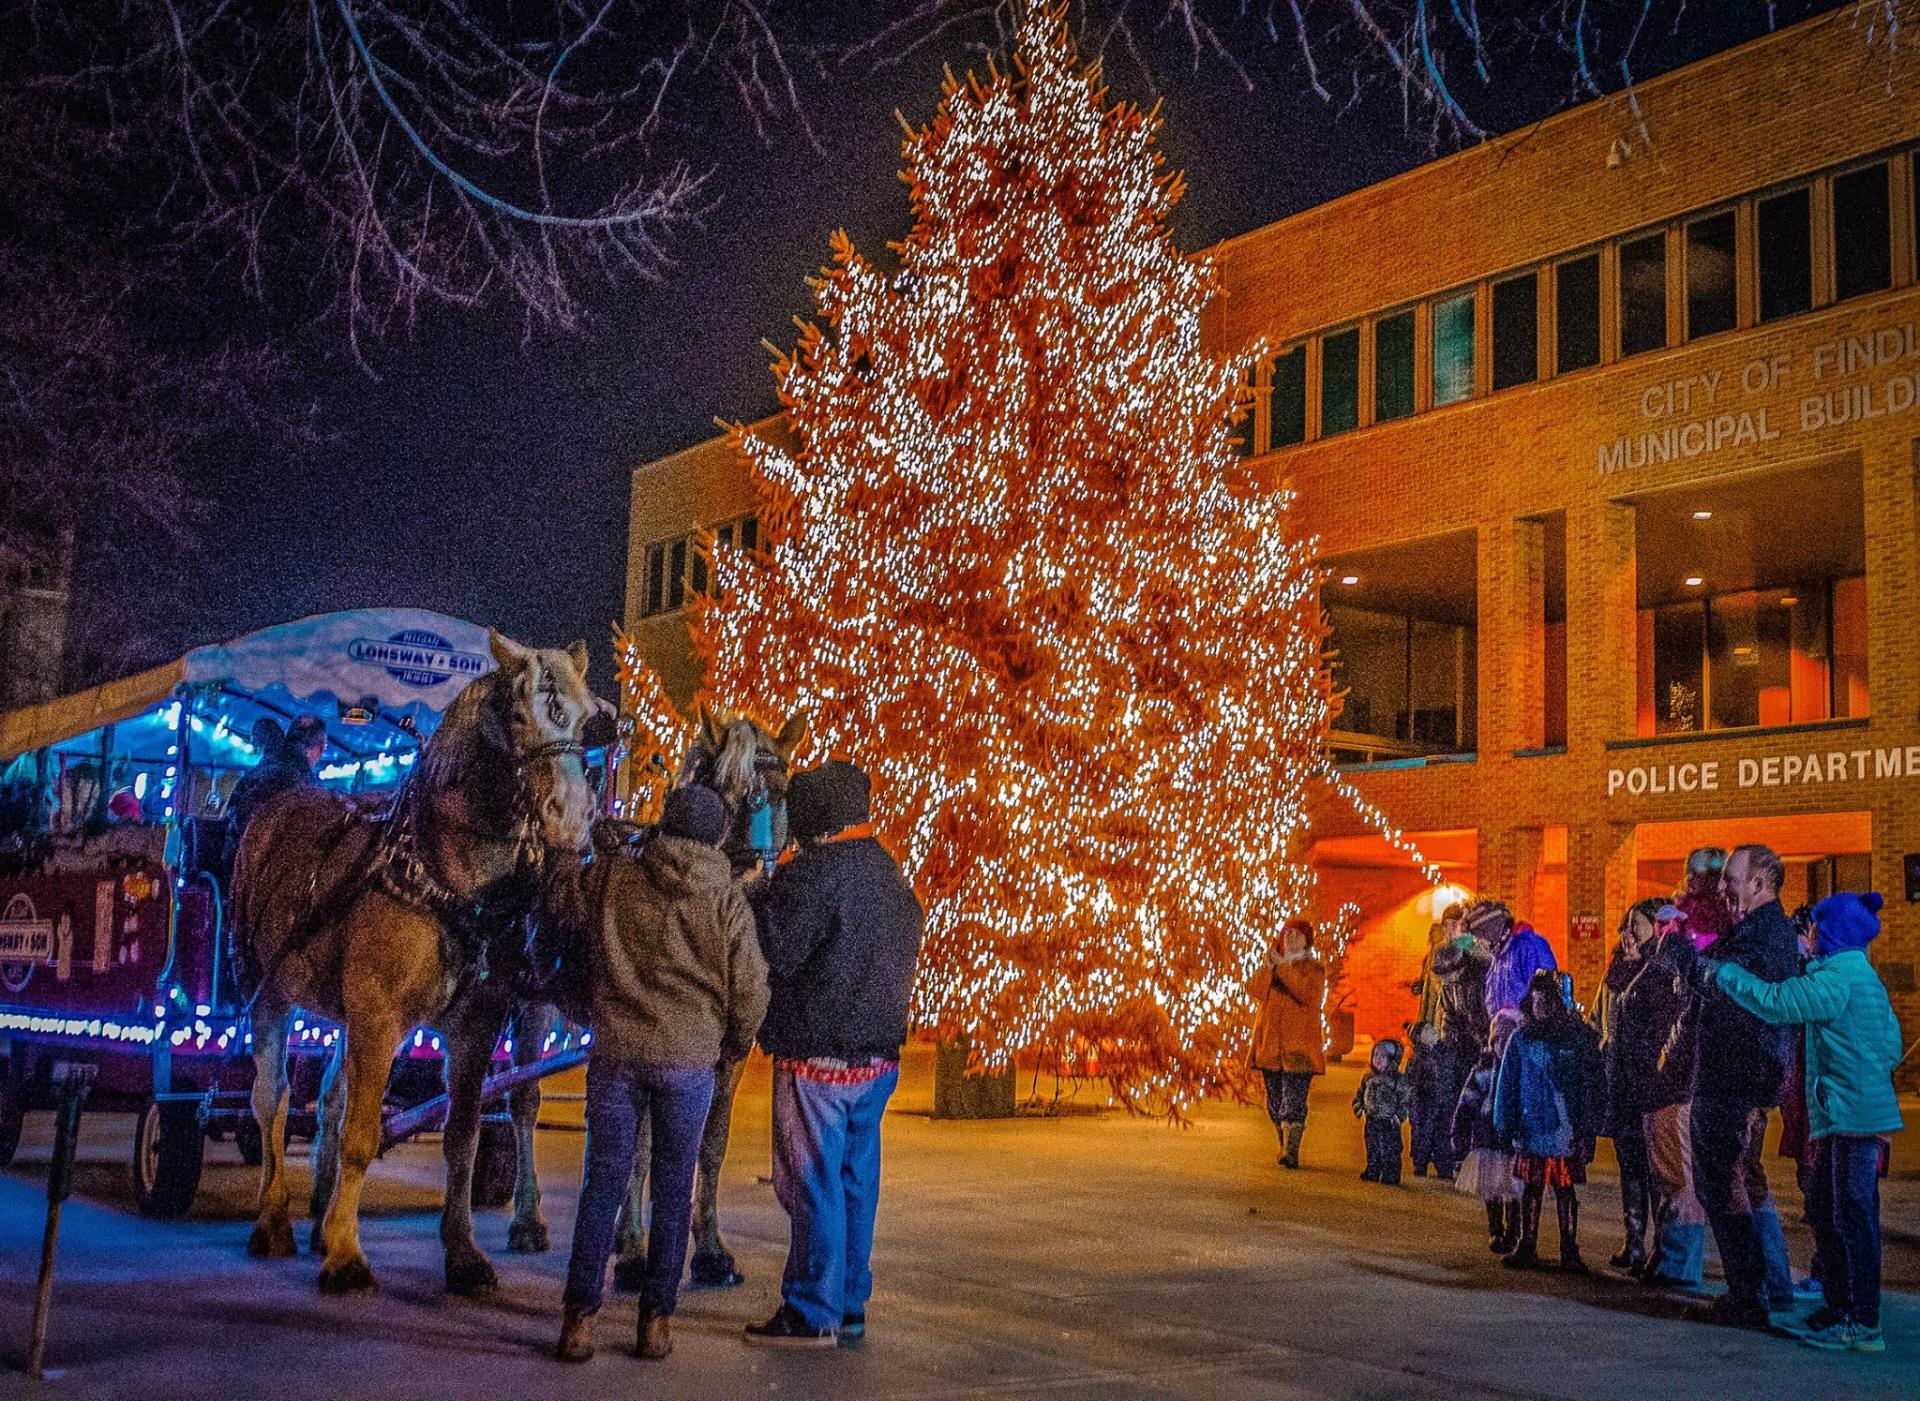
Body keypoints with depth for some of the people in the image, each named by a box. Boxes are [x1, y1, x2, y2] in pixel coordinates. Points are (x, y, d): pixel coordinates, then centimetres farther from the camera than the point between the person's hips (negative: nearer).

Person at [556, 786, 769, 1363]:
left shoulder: (613, 878, 1)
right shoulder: (727, 899, -3)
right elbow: (750, 988, -2)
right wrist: (734, 1047, 14)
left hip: (614, 1050, 1)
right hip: (690, 1058, -1)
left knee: (603, 1183, 8)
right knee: (673, 1190, 9)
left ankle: (579, 1317, 6)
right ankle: (656, 1319, 11)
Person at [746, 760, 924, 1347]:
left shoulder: (812, 873, -15)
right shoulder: (892, 877, 12)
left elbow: (775, 955, -17)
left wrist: (757, 901, -3)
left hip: (817, 1057, -8)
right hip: (878, 1056, 8)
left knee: (814, 1186, -1)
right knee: (857, 1183, 14)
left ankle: (812, 1314, 4)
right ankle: (849, 1308, 21)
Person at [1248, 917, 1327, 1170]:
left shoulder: (1314, 967, 2)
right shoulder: (1272, 964, 14)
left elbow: (1308, 993, -18)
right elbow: (1255, 990, -3)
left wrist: (1286, 966, -22)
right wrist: (1270, 966, -16)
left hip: (1299, 1041, -5)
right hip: (1271, 1040, 5)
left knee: (1294, 1096, -14)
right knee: (1275, 1098, 8)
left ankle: (1291, 1152, -20)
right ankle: (1286, 1147, 20)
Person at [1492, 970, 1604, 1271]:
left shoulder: (1581, 1037, -1)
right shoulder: (1521, 1038, 5)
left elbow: (1592, 1086, -2)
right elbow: (1506, 1082, 6)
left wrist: (1587, 1130, -7)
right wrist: (1505, 1123, 0)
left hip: (1566, 1131, -2)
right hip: (1530, 1130, 2)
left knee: (1565, 1189, 5)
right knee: (1531, 1188, 10)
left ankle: (1569, 1249, 15)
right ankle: (1527, 1246, 20)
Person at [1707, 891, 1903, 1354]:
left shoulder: (1838, 978, -15)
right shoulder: (1861, 976, 17)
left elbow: (1777, 1003, -18)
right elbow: (1891, 1042, 22)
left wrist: (1725, 972, -5)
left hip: (1853, 1113, -10)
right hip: (1842, 1115, 10)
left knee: (1853, 1215, -7)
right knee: (1827, 1212, 15)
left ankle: (1864, 1326, -5)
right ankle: (1840, 1307, 23)